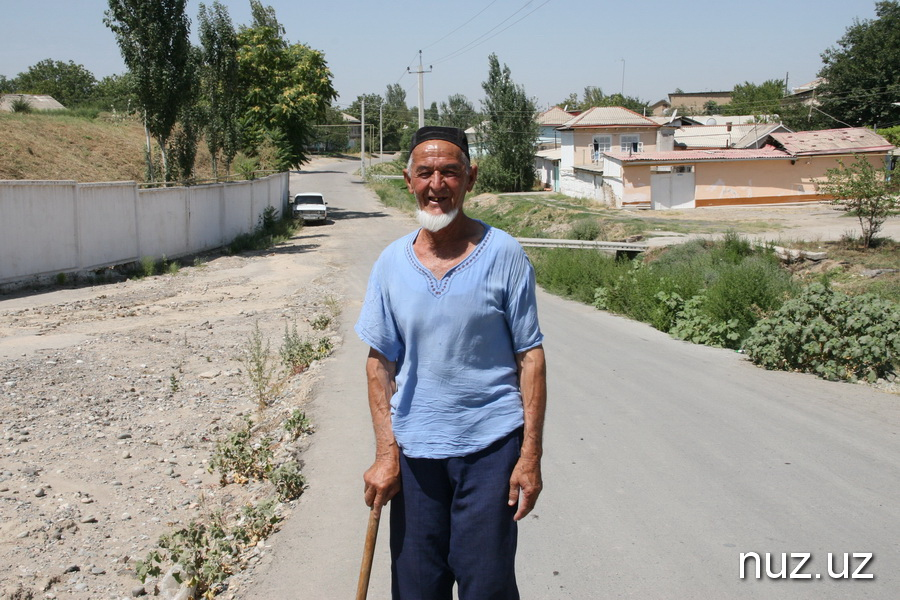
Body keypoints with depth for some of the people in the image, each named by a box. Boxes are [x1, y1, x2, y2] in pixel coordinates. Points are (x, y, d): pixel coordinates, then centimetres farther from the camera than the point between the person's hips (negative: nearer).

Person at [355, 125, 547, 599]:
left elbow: (530, 356, -5)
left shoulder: (503, 254, -6)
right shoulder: (391, 263, 2)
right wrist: (385, 454, 1)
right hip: (415, 450, 3)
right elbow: (380, 361, 5)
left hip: (491, 444, -3)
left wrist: (531, 454, -8)